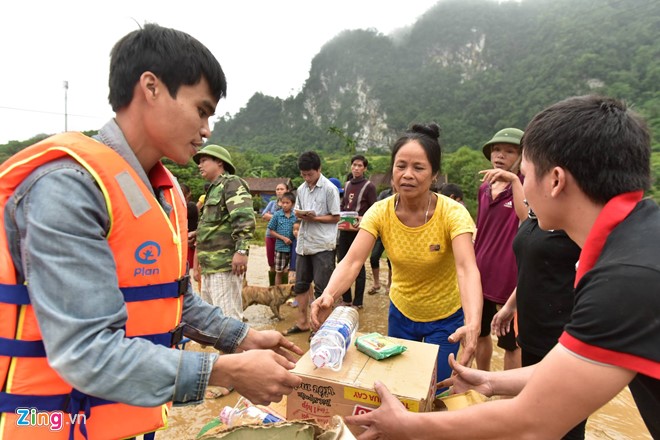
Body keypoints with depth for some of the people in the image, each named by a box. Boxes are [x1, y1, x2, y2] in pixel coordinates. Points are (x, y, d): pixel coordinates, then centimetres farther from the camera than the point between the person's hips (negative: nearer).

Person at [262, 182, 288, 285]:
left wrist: (271, 216, -12)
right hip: (271, 235, 4)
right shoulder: (272, 202, 13)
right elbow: (264, 215, 3)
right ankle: (272, 287, 22)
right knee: (272, 265, 11)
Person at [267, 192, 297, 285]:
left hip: (293, 248, 1)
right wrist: (283, 238, -11)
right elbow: (271, 231, -1)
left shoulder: (296, 216, -2)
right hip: (280, 247, 0)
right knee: (279, 272, 11)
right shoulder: (277, 215, -4)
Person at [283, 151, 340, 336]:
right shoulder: (301, 189, 10)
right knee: (301, 284, 13)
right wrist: (299, 214, -7)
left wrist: (314, 217, -18)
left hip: (323, 244, -6)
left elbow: (335, 217, -7)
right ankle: (302, 322, 27)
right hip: (304, 243, 7)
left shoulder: (329, 189, -8)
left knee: (321, 287, 1)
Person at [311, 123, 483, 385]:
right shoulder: (380, 212, -18)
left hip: (446, 317, -2)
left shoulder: (452, 213, -25)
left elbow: (467, 268, -38)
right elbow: (351, 262, -28)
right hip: (401, 312, 3)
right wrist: (328, 295, -48)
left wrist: (472, 324, -55)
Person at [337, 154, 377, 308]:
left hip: (359, 231, -6)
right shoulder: (347, 185, 15)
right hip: (344, 230, 6)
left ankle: (357, 302, 13)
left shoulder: (369, 186, -4)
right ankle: (346, 299, 24)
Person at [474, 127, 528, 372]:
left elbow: (528, 219, -32)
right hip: (480, 275, 7)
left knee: (511, 344, 11)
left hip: (509, 279, -7)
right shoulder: (484, 188, 7)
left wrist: (513, 180, -34)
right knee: (480, 333, 23)